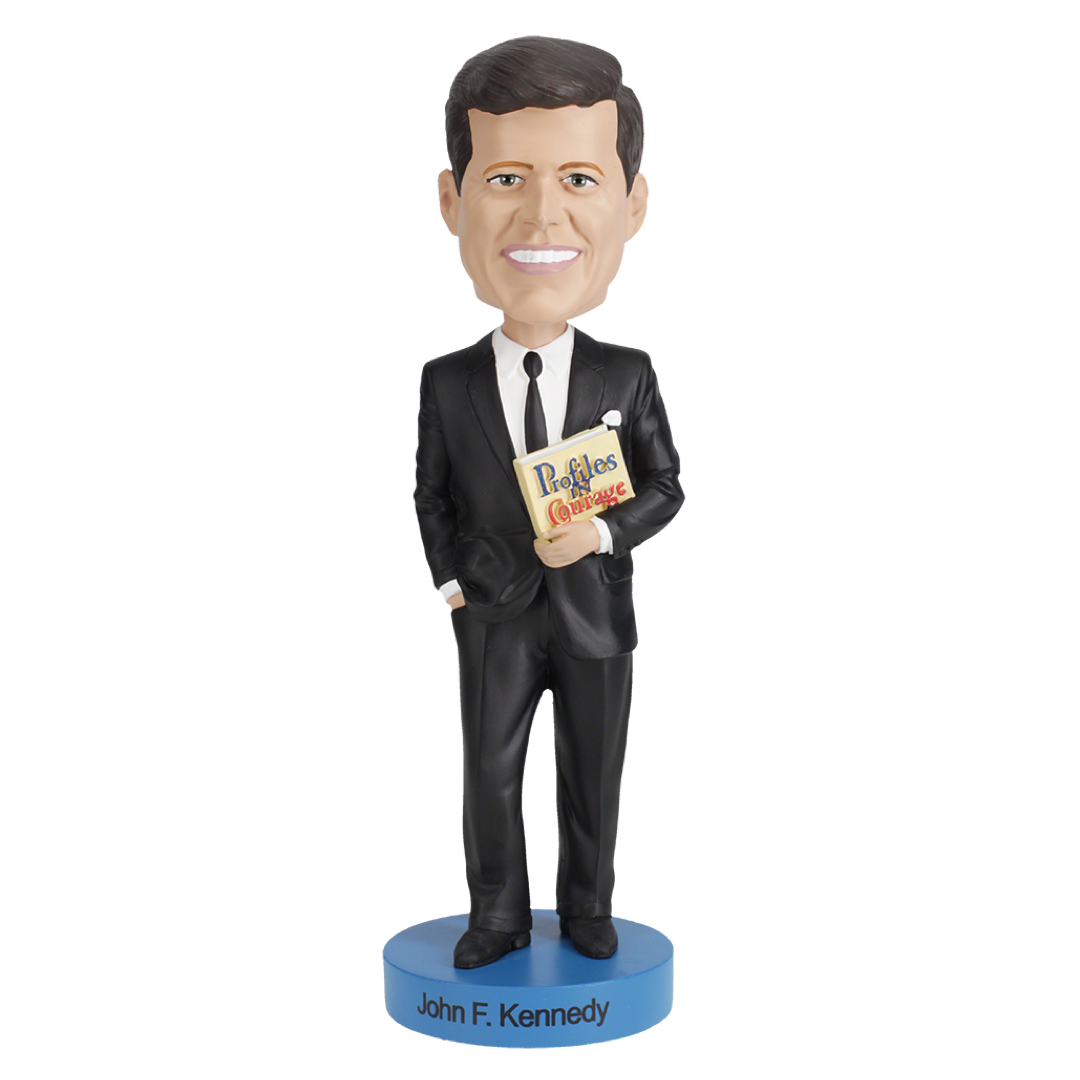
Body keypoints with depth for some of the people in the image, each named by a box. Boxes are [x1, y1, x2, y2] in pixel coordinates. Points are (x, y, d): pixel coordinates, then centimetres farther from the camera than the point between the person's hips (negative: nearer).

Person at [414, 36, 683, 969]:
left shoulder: (627, 377, -7)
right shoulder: (446, 383, -6)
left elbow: (664, 488, -3)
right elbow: (434, 495, 5)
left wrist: (601, 535, -19)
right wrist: (450, 580, -4)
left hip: (595, 618, 0)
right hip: (494, 620, 1)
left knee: (592, 779, 12)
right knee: (491, 775, 9)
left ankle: (587, 910, 29)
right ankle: (499, 916, 25)